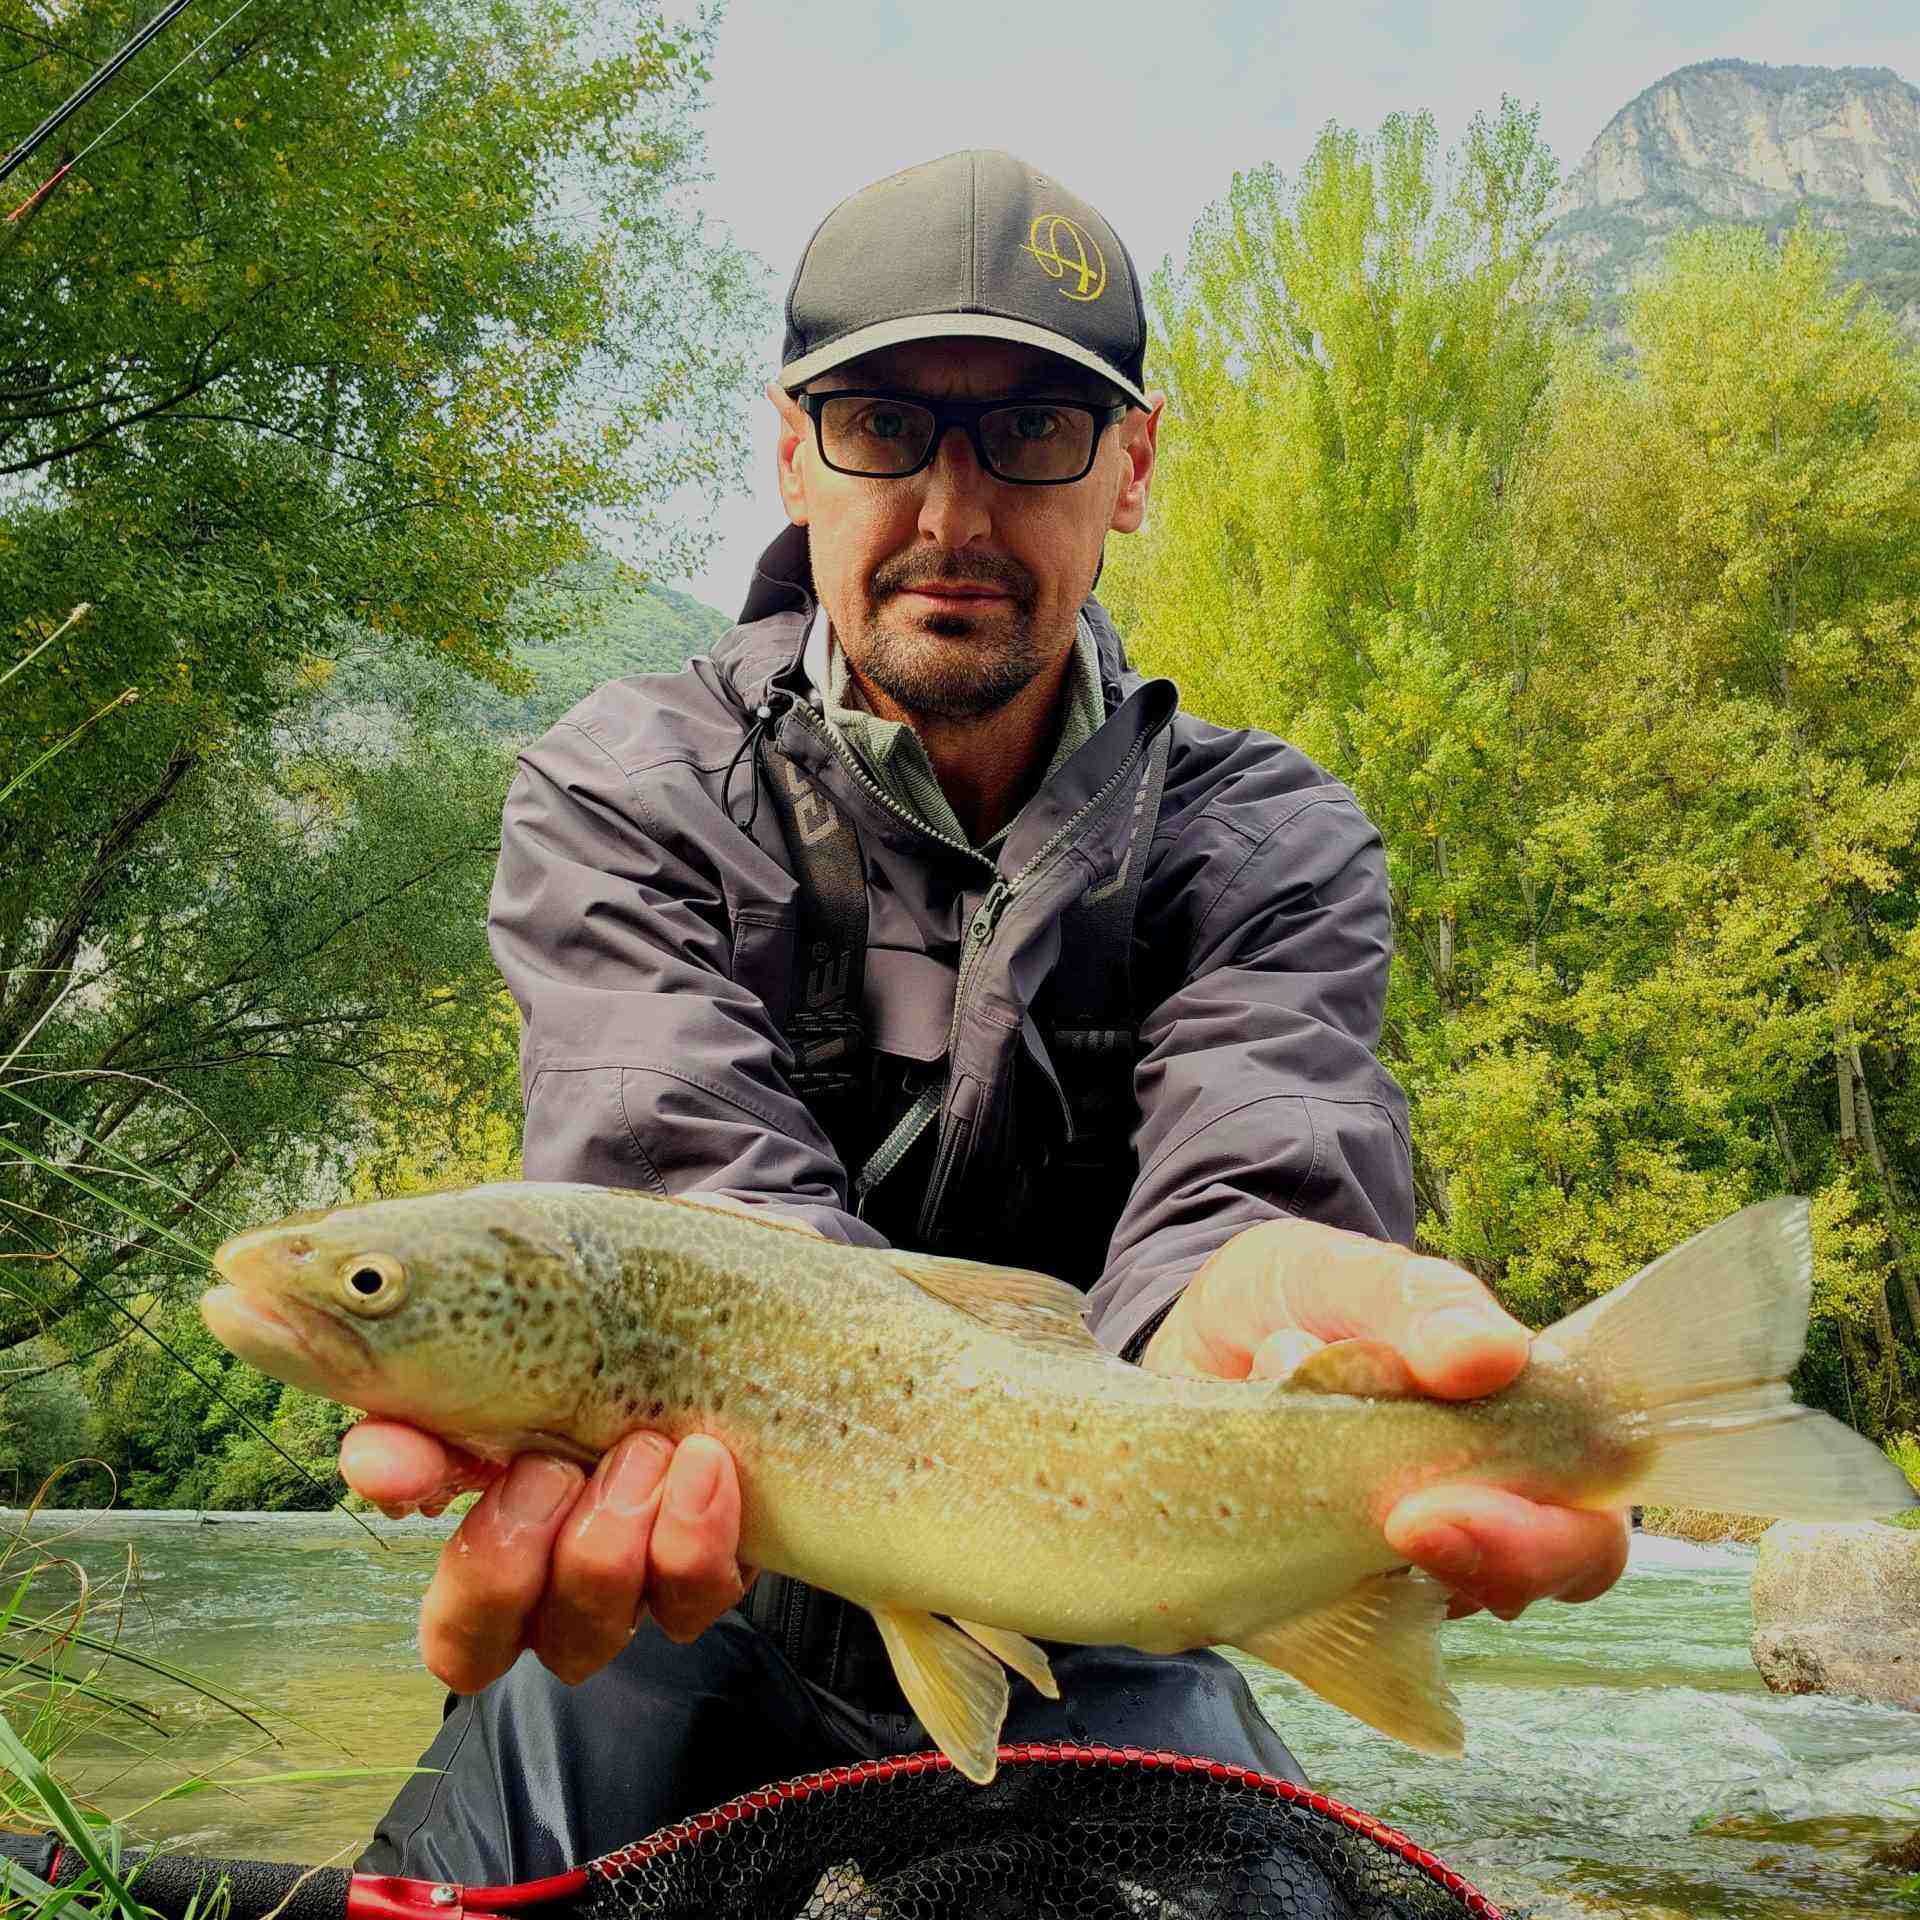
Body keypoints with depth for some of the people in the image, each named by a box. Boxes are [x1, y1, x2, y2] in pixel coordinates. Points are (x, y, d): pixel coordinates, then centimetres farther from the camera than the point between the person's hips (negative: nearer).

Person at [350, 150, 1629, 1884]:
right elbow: (693, 1178, -26)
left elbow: (1251, 1172, -24)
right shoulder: (623, 791, -8)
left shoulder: (1273, 843, -4)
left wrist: (1237, 1295, -51)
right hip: (694, 1622, 0)